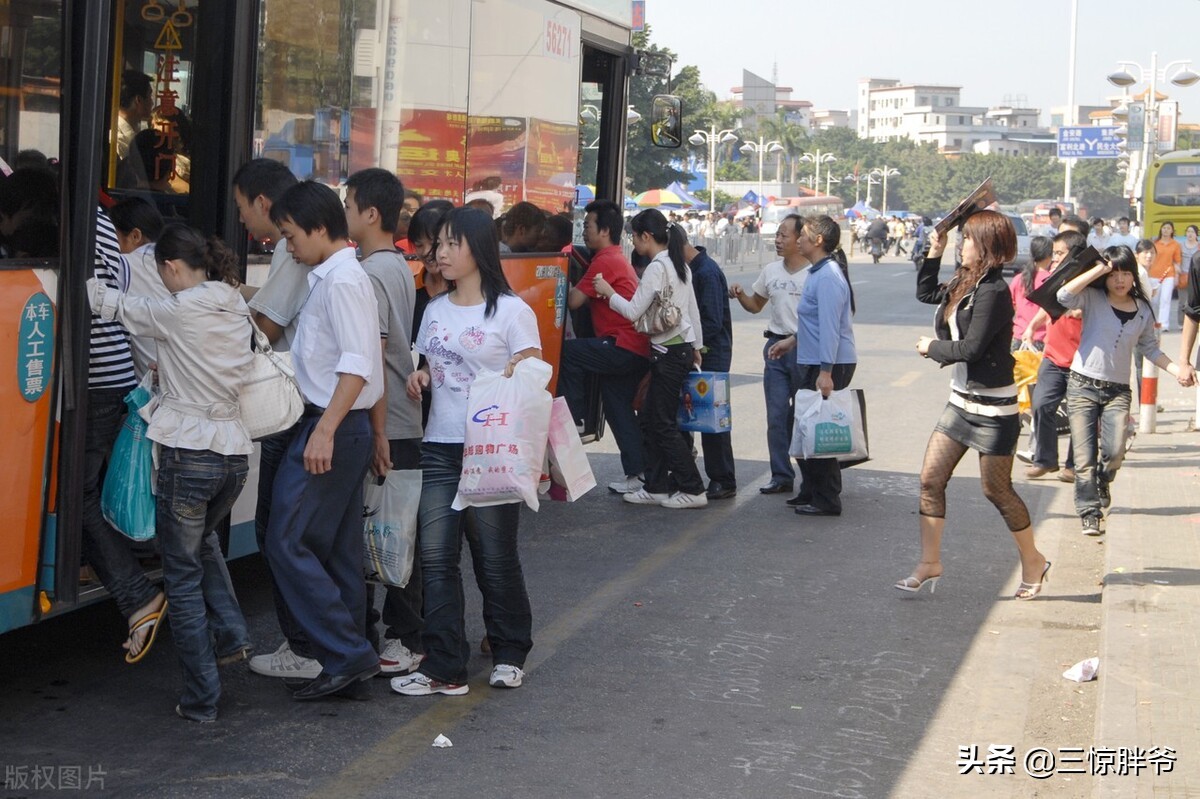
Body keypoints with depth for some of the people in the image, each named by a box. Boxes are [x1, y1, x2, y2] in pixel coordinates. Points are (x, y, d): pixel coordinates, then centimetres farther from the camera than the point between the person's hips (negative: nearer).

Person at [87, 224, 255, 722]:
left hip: (188, 453, -7)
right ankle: (230, 635, 22)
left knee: (183, 576, 4)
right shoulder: (237, 311, 9)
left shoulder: (177, 312, -11)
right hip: (234, 452, 7)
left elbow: (112, 306, -1)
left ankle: (201, 700, 4)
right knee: (202, 540, 34)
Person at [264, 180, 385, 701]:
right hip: (343, 430, 10)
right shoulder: (332, 278, 17)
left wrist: (325, 430, -26)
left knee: (287, 542, -9)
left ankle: (346, 655, -8)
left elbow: (356, 365, -22)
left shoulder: (341, 280, -14)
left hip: (332, 427, -10)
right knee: (338, 550, 11)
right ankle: (349, 664, 15)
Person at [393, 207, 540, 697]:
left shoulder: (511, 311, -4)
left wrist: (518, 374, -27)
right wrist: (420, 377, 1)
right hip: (440, 446, 5)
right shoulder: (436, 310, 13)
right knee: (436, 554, -1)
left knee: (495, 555, 4)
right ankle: (443, 667, 3)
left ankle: (509, 653, 22)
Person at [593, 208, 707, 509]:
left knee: (663, 424, -3)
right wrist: (696, 347, 25)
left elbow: (633, 311, -18)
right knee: (651, 419, 13)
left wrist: (608, 293, -3)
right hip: (683, 348, 9)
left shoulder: (656, 268, -16)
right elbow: (693, 310, 18)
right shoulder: (680, 264, 12)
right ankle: (656, 487, 16)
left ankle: (693, 490, 0)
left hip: (668, 353, -9)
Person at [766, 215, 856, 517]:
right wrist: (793, 340, 27)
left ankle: (826, 500, 2)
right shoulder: (818, 273, 15)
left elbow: (830, 326, -24)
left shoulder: (828, 277, -18)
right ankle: (810, 492, 27)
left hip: (829, 365, -11)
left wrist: (825, 372, -27)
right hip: (811, 362, 11)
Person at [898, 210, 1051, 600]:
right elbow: (925, 293, 26)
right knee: (930, 479, 4)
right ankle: (929, 564, 11)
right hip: (962, 400, 9)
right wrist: (934, 254, 14)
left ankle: (1033, 562, 22)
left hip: (993, 407, -9)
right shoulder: (964, 284, 7)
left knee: (996, 489, 3)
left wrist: (931, 347, -8)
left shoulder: (993, 292, -21)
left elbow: (970, 349, -24)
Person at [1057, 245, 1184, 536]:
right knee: (1085, 456, -4)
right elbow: (1064, 295, -23)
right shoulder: (1092, 299, -3)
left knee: (1114, 452, -10)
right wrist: (1099, 269, -19)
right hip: (1083, 386, -2)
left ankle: (1102, 482, 24)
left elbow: (1150, 348, 16)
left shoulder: (1143, 310, 8)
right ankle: (1089, 512, 6)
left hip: (1118, 389, 2)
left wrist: (1177, 369, 4)